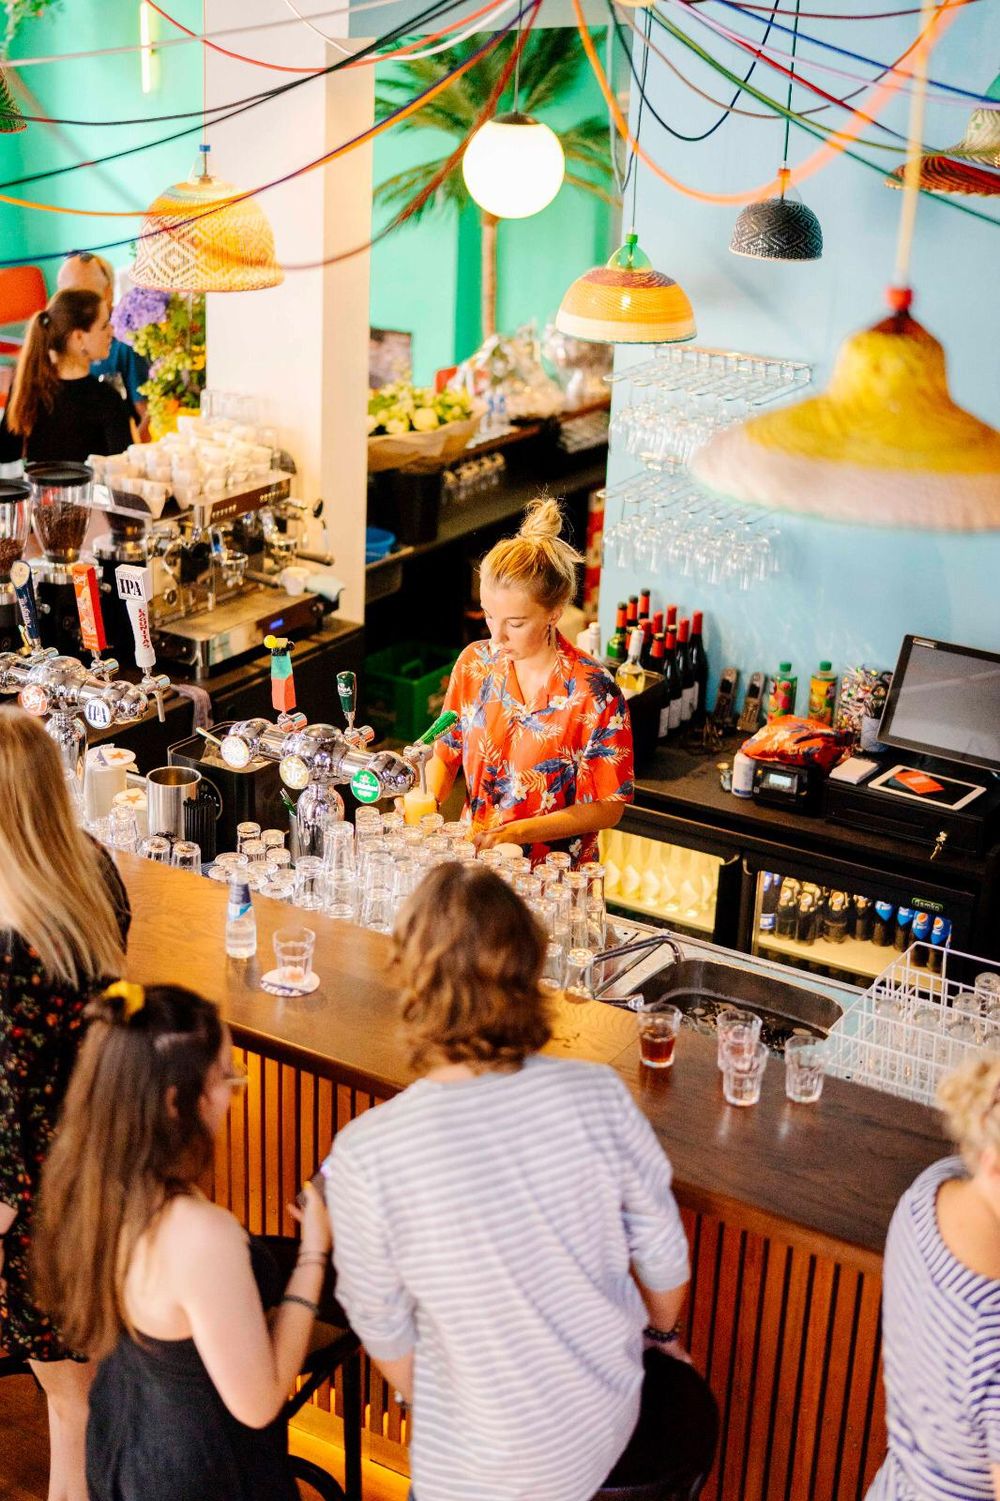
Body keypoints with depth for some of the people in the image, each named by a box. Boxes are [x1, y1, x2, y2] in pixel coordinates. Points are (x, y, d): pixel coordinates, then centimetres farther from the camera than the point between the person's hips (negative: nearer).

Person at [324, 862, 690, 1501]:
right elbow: (664, 1257, -7)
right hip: (613, 1421, 2)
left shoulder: (364, 1157, -28)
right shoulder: (599, 1096, -22)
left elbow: (383, 1329, -13)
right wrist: (662, 1331, 16)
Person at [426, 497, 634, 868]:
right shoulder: (475, 663, 1)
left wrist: (516, 832, -16)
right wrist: (429, 801, -6)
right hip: (475, 863, 4)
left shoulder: (594, 693, -13)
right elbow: (446, 752, 14)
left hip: (556, 880, -4)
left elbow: (607, 808, -8)